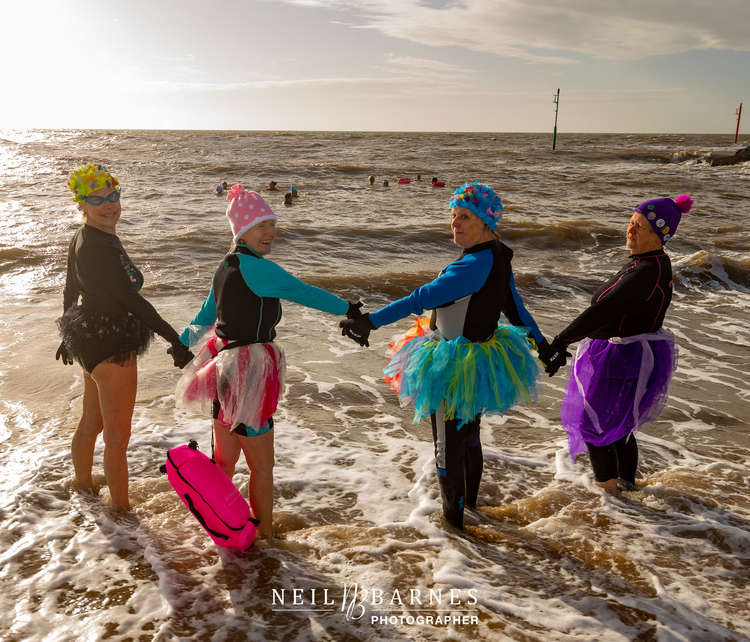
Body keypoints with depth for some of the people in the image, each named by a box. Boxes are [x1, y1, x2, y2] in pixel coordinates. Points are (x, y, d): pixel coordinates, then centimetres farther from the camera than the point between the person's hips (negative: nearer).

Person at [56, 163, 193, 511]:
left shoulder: (81, 239, 7)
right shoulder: (99, 247, -24)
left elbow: (71, 291, 18)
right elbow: (131, 299, -27)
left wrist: (70, 336, 30)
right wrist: (176, 340, -25)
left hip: (88, 338, 10)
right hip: (111, 346, -10)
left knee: (91, 423, 27)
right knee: (117, 438, 3)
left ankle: (82, 483, 47)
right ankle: (121, 508, 17)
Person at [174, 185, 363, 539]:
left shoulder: (224, 266, 11)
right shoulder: (256, 268, -17)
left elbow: (203, 318, 21)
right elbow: (305, 293, -13)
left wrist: (182, 342, 38)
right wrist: (347, 309, -3)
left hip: (222, 365, 9)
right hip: (247, 372, -9)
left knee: (225, 459, 21)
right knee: (262, 466, 6)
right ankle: (265, 535, 19)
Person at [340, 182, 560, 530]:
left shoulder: (475, 264, -26)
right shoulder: (497, 256, 5)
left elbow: (424, 297, -34)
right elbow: (515, 306, 17)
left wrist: (371, 320, -38)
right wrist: (541, 342, 31)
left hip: (456, 368, -10)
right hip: (482, 359, 10)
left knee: (448, 445, 7)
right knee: (469, 435, 24)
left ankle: (453, 519, 22)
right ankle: (470, 502, 43)